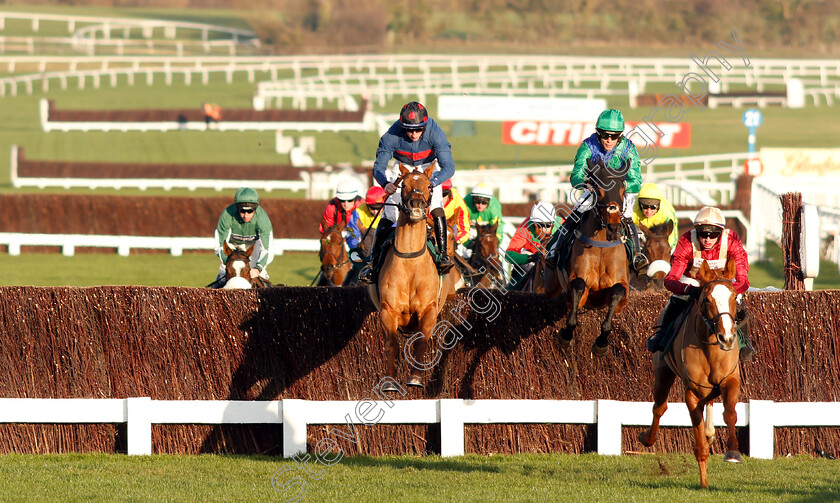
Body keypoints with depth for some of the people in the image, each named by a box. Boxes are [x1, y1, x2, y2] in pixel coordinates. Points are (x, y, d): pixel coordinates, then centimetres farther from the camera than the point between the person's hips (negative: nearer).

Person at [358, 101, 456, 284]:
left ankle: (443, 255, -17)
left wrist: (432, 183, -52)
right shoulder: (392, 135, -30)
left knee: (436, 207, -24)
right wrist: (385, 183, -47)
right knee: (388, 215, -8)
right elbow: (379, 166, -24)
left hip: (429, 168, -1)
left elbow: (449, 167, -33)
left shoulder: (435, 133, -32)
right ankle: (373, 262, 0)